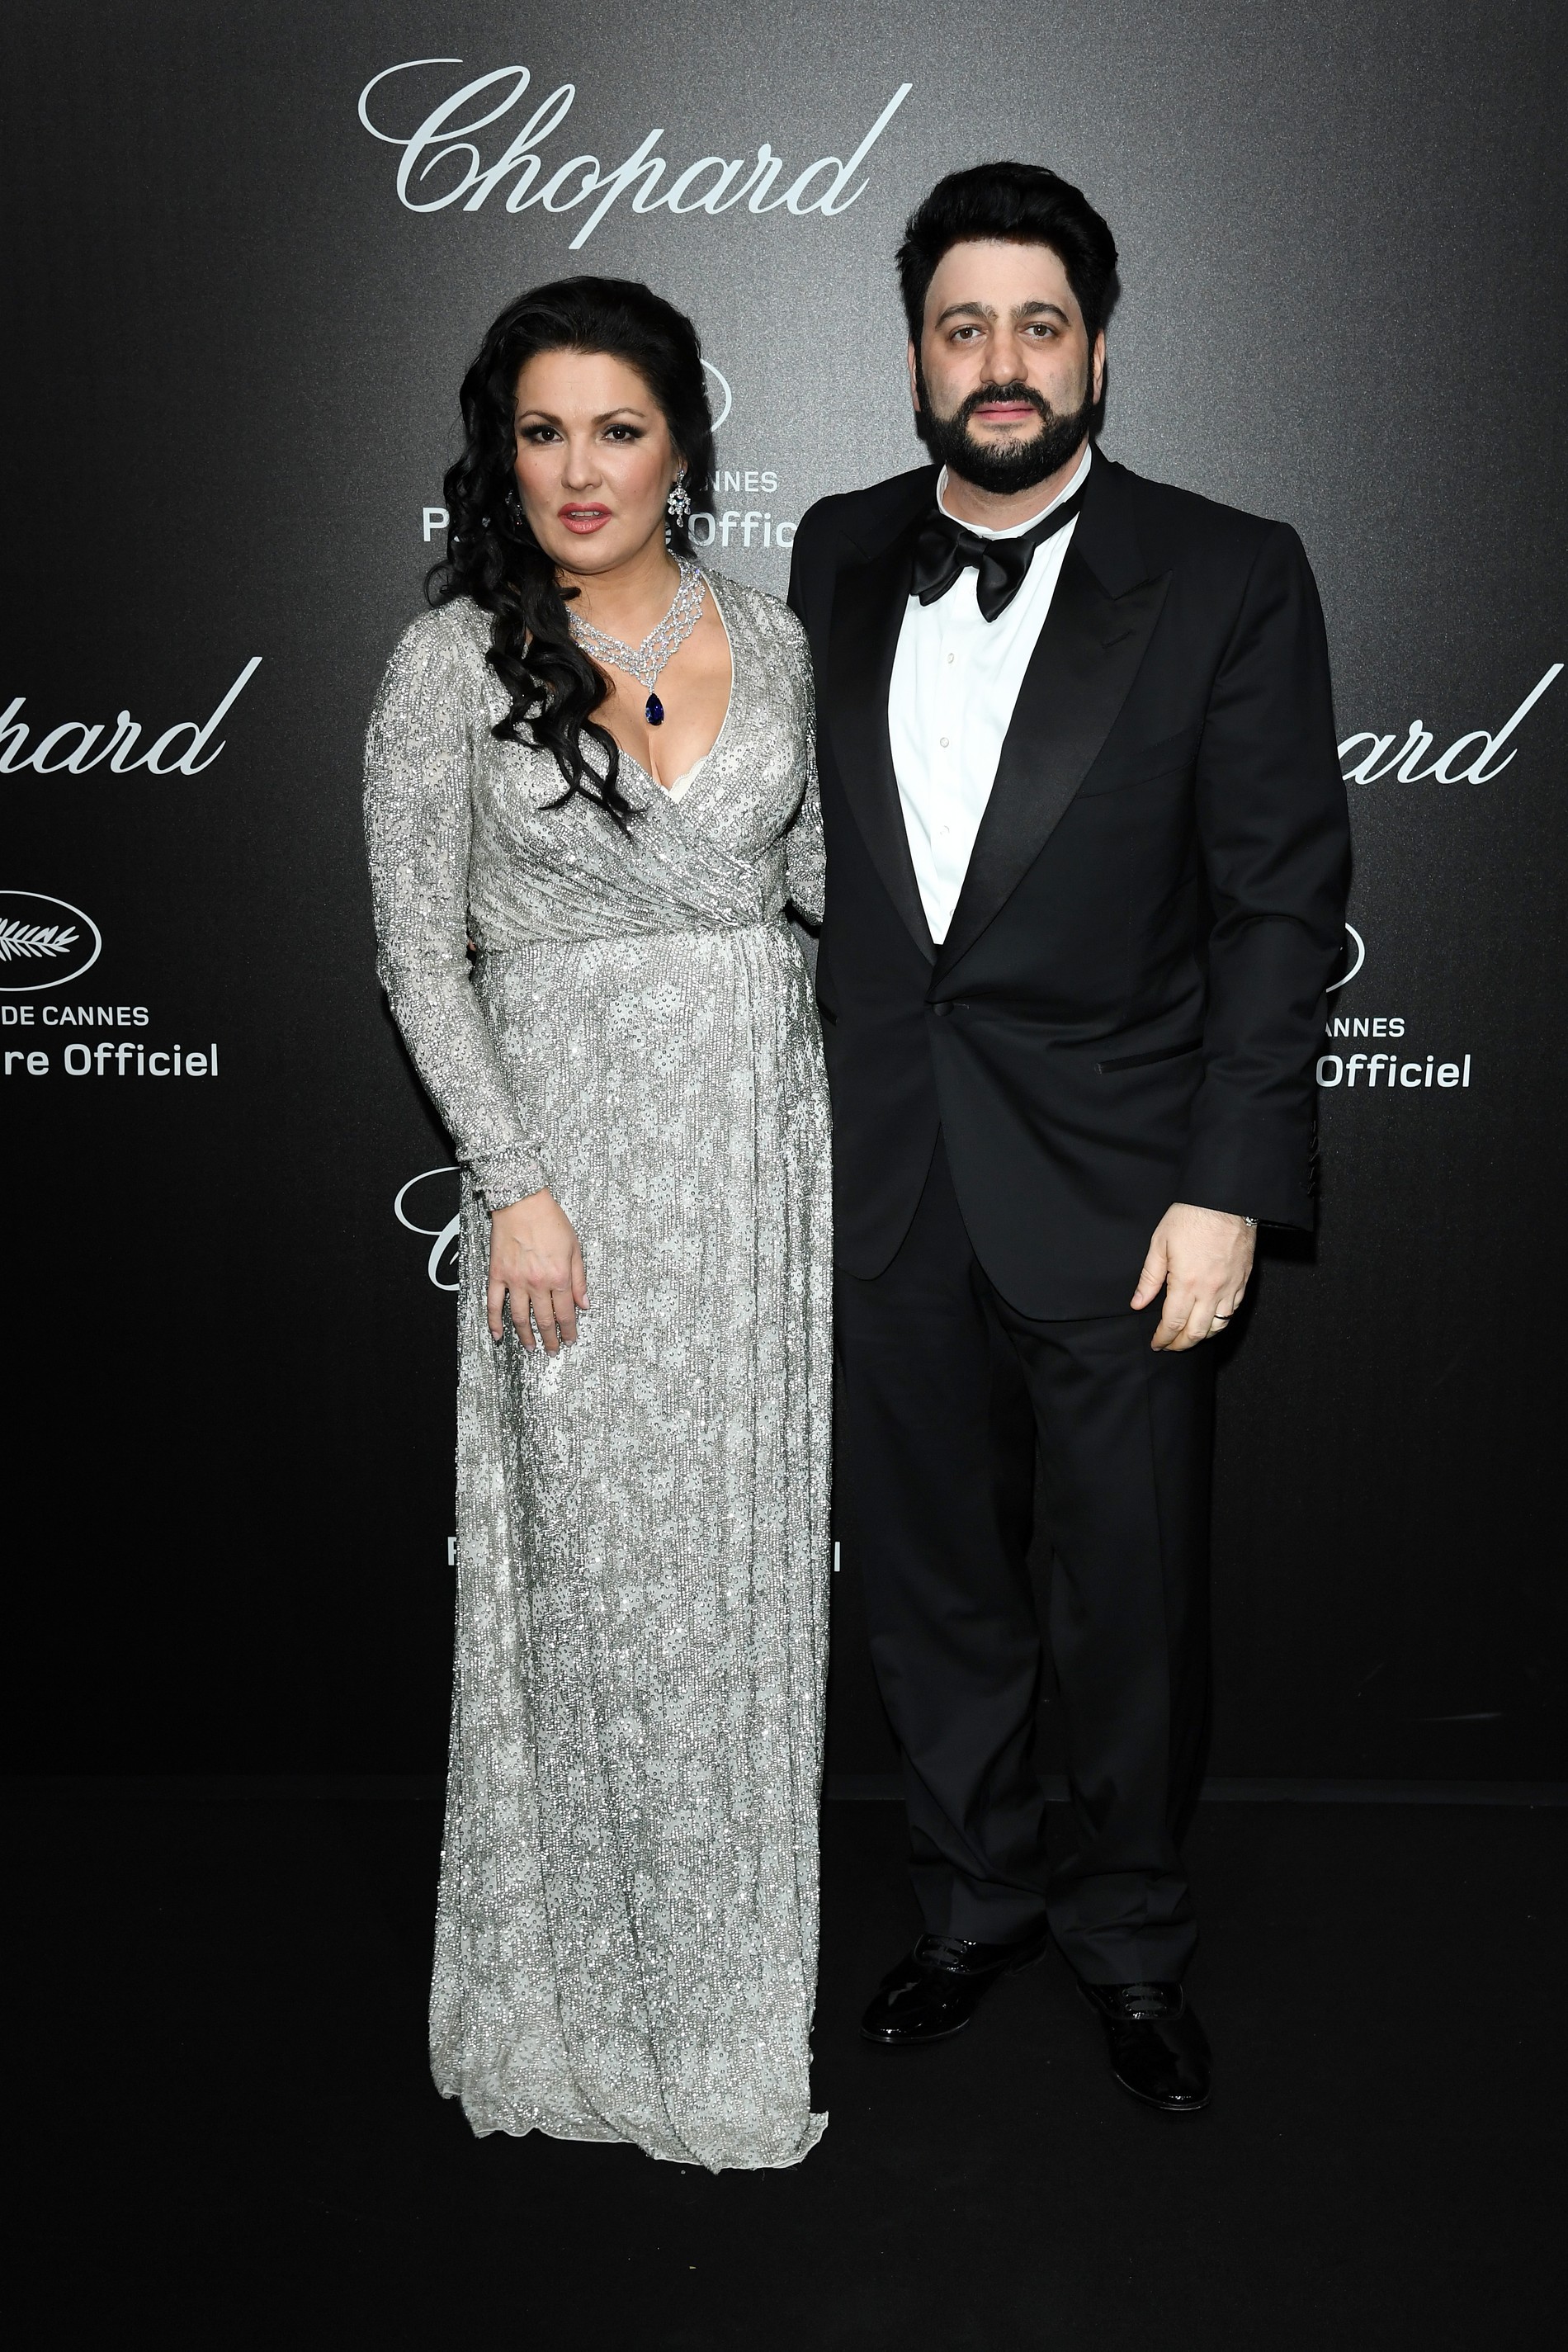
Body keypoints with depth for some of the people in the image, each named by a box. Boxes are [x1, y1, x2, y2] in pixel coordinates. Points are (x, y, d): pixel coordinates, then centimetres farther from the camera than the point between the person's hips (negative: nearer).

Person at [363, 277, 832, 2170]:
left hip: (768, 1138, 4)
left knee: (758, 1548, 12)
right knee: (604, 1566, 4)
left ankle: (753, 1933, 33)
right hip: (574, 1139, -4)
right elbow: (418, 952, -6)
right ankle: (608, 1970, 25)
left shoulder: (770, 641, 7)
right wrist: (514, 1185, -12)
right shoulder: (452, 661, -4)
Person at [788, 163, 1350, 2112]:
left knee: (1133, 1600, 10)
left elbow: (1283, 898, -6)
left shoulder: (1228, 579, -4)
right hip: (878, 1176, 3)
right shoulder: (837, 557, 7)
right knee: (929, 1577, 16)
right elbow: (803, 849, 10)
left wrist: (1229, 1184, -12)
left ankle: (1130, 1944, 35)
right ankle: (975, 1898, 39)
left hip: (1113, 1183, -3)